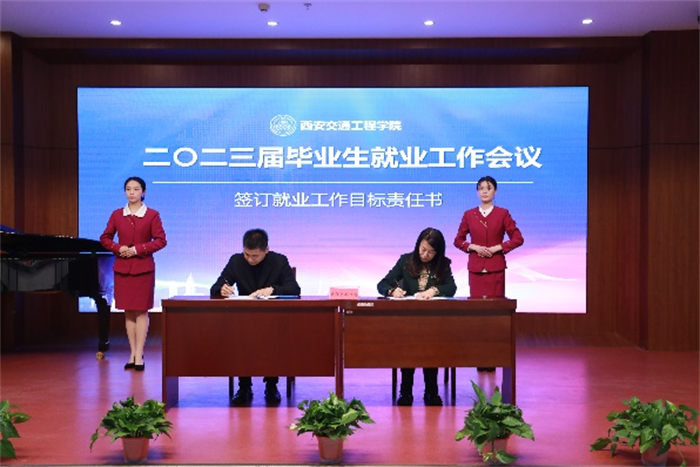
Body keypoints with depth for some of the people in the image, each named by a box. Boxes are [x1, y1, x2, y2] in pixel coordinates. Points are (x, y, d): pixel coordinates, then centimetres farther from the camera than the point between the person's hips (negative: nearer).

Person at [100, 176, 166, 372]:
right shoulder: (117, 215, 7)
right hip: (122, 267, 3)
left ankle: (139, 355, 0)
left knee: (141, 311, -2)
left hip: (143, 267, -3)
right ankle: (133, 354, 11)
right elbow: (105, 238, 11)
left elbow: (160, 241, -6)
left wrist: (138, 249, -15)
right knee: (128, 312, 5)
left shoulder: (152, 215, -1)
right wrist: (118, 248, -8)